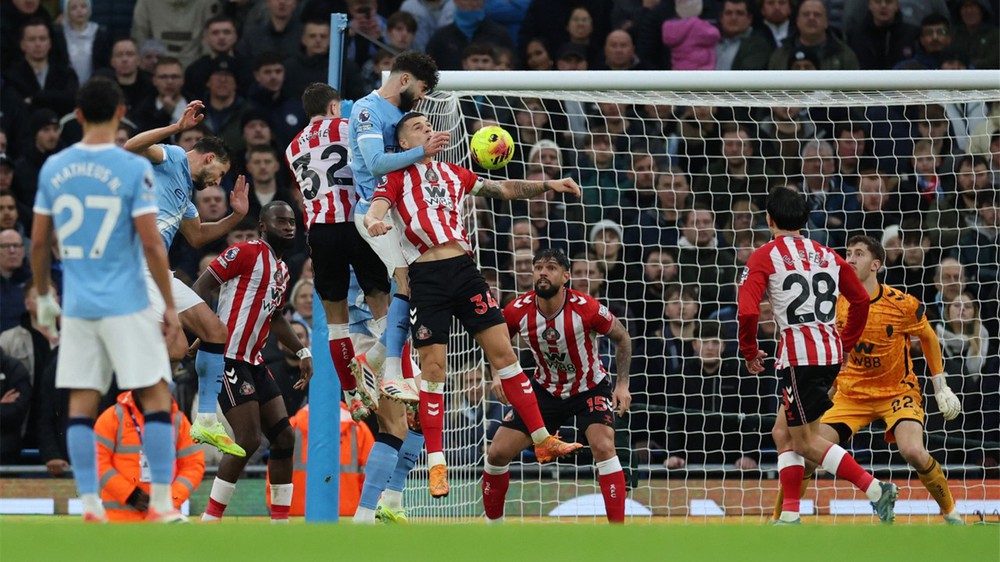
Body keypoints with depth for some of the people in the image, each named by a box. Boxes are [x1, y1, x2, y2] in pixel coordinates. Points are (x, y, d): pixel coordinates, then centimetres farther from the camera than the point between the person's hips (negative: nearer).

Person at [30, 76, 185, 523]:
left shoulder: (53, 168, 4)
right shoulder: (134, 169, -9)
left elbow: (38, 241, 8)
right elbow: (150, 243, -11)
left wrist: (43, 296, 21)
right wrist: (171, 305, -4)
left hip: (76, 304, 4)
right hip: (126, 305, -4)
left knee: (81, 403, 6)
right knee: (156, 396, 2)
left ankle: (89, 504, 3)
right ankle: (161, 502, -4)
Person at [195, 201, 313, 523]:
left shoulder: (282, 271, 18)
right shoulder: (246, 253, -9)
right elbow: (202, 287, -13)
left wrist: (302, 352, 31)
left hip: (254, 363, 9)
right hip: (229, 360, -9)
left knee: (284, 437, 6)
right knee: (249, 439, -14)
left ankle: (280, 521, 12)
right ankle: (210, 520, -6)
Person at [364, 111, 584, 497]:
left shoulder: (453, 174, 21)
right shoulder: (397, 178, 7)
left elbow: (503, 189, 27)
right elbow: (376, 210, -10)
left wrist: (547, 185, 16)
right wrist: (373, 222, -34)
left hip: (464, 269, 4)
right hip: (426, 275, -4)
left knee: (502, 351, -2)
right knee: (433, 367, -6)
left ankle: (543, 441, 2)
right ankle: (436, 464, 0)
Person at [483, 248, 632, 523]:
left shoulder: (586, 308, -25)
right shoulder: (518, 312, -17)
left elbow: (621, 337, -7)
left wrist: (623, 384, -12)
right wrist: (498, 375, -13)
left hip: (591, 387, -3)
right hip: (546, 391, 3)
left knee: (603, 447, -28)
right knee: (497, 453, -3)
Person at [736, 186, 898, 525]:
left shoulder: (764, 257, -4)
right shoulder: (826, 255, 15)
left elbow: (748, 312, -14)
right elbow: (861, 300, 18)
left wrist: (749, 353, 3)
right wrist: (845, 344, 27)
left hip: (800, 354, -7)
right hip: (830, 351, 7)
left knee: (806, 443, 1)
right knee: (783, 432, 17)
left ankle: (875, 489, -13)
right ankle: (790, 517, 12)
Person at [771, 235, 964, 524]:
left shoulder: (902, 304, -15)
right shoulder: (838, 303, -6)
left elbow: (928, 338, 3)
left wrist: (941, 387, 5)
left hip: (898, 390, -3)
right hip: (852, 392, 3)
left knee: (913, 451, -28)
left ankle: (950, 512, -5)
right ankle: (779, 518, 4)